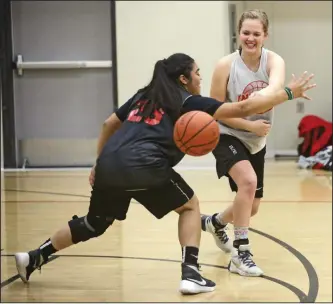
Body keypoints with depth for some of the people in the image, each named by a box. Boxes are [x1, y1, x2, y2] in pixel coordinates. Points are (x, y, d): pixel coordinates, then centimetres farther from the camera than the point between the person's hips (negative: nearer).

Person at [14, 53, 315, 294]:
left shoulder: (144, 96, 27)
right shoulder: (189, 102, 9)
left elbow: (109, 124, 30)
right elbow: (242, 109, 3)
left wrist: (99, 164, 37)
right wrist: (288, 93, 8)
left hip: (109, 164, 6)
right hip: (143, 167, -6)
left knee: (94, 224, 26)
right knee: (190, 206, 16)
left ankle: (33, 258, 26)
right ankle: (190, 273, 5)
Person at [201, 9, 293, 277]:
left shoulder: (273, 61, -14)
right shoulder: (226, 65, -18)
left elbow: (276, 85, -38)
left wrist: (264, 94, -61)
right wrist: (249, 125, -24)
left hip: (257, 142, 4)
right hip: (227, 136, -4)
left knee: (251, 207, 13)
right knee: (248, 181, -32)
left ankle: (215, 222, 47)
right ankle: (241, 254, -21)